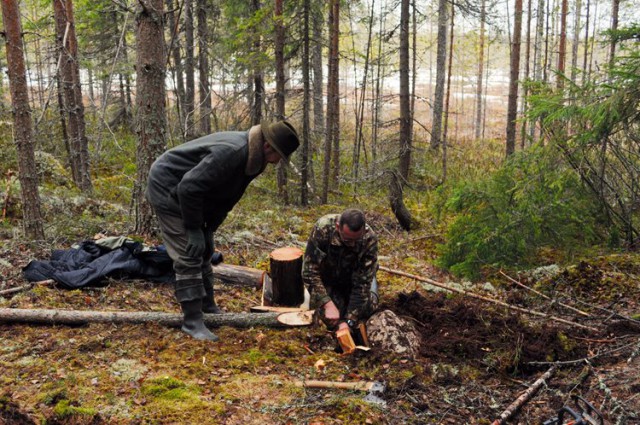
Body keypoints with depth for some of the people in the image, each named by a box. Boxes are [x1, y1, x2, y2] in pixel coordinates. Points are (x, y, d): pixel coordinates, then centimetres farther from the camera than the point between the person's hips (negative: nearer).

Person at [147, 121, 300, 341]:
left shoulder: (250, 157, -1)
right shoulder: (232, 152, -32)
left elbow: (226, 196, 7)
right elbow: (189, 187, -34)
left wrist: (208, 229, 2)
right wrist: (194, 230, -25)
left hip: (187, 194, 10)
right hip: (167, 188, -10)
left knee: (203, 252, 16)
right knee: (189, 256, -12)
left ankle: (208, 306, 28)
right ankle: (192, 320, -6)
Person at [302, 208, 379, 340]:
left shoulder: (370, 239, -32)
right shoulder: (322, 228, -34)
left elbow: (362, 283, -30)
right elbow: (309, 271, -29)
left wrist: (349, 321, -35)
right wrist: (328, 304, -37)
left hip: (355, 277, 1)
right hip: (328, 278, -1)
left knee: (369, 303, -21)